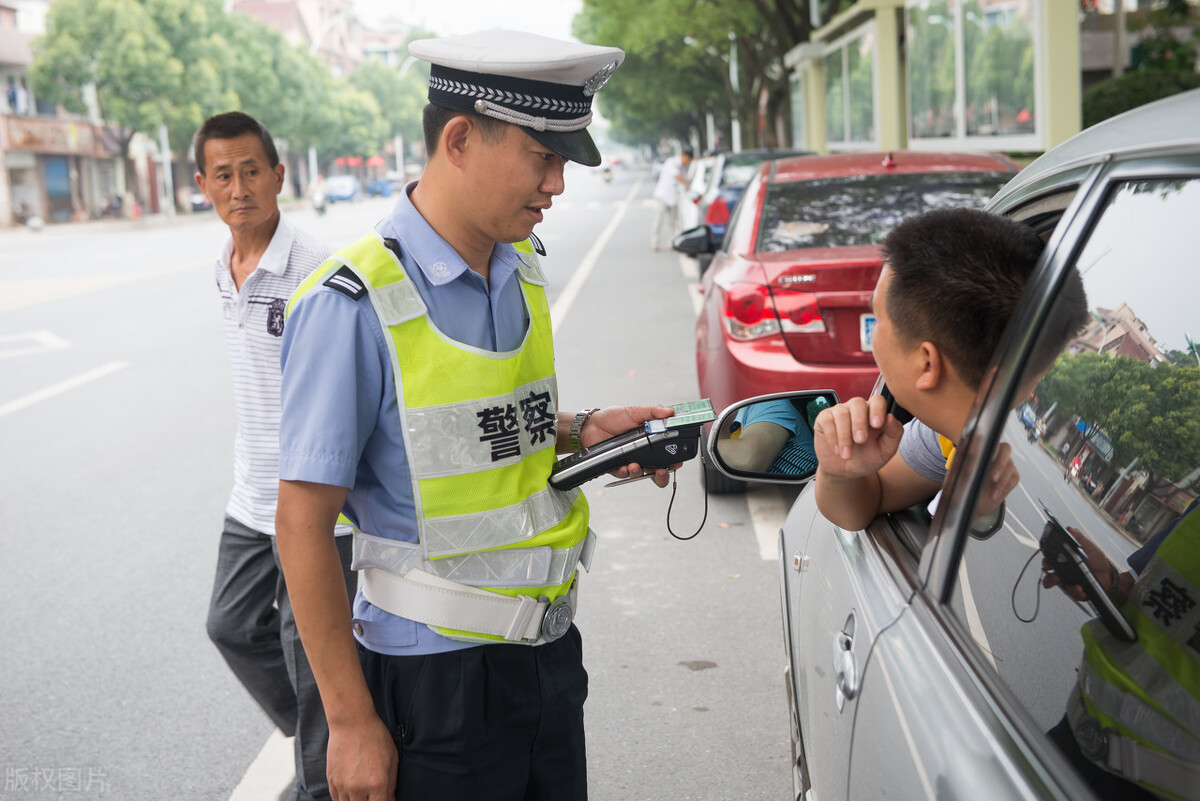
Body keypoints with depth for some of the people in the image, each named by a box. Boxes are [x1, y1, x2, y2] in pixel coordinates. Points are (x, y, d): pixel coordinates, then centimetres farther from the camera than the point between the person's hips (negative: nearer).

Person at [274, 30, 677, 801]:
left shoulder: (522, 267, 3)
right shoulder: (355, 304, -20)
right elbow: (305, 523, -17)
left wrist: (580, 431, -2)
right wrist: (352, 723, -15)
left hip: (549, 645, 7)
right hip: (438, 672, -7)